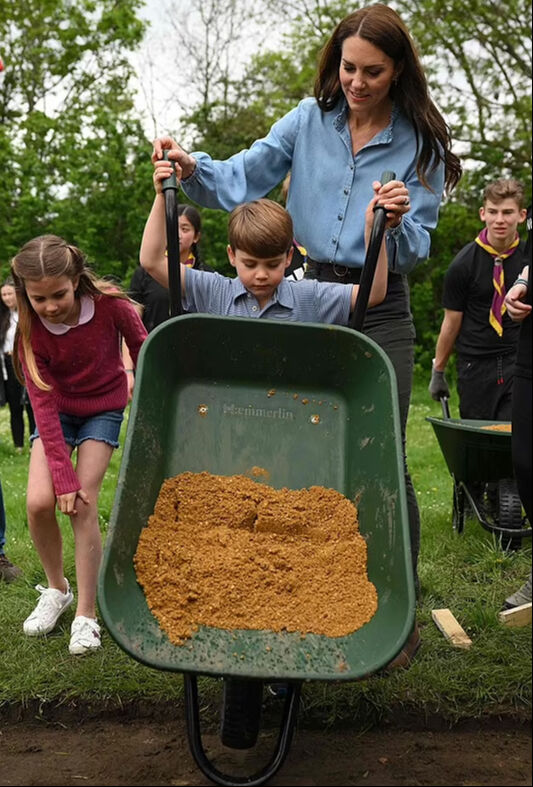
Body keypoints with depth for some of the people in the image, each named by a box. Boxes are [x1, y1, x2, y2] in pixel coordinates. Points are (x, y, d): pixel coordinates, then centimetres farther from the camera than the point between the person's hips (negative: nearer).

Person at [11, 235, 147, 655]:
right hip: (58, 412, 2)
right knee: (39, 502, -14)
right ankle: (57, 589, 13)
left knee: (84, 506, -13)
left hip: (104, 409, -2)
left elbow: (143, 352, -8)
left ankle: (86, 615, 0)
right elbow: (44, 407, -22)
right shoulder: (30, 331, -21)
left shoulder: (110, 305, -26)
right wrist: (64, 477, -25)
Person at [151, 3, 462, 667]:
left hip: (381, 314, -3)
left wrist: (398, 224, -25)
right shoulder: (310, 119, 4)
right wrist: (193, 169, -21)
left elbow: (416, 250, -4)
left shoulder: (420, 143, -2)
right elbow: (244, 178, -2)